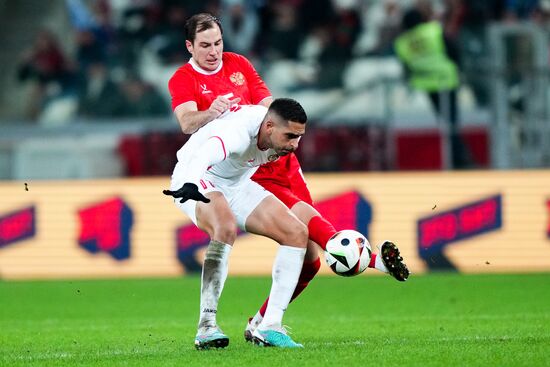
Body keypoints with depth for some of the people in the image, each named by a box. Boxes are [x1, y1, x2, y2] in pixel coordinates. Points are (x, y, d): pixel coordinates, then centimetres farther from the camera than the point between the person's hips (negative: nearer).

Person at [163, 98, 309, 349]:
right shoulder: (239, 131, -38)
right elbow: (205, 155, -59)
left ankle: (269, 328, -6)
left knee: (297, 233, -5)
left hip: (236, 185, 8)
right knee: (226, 226, -39)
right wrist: (190, 185, -78)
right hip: (194, 181, -8)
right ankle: (206, 326, -40)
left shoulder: (282, 132, -13)